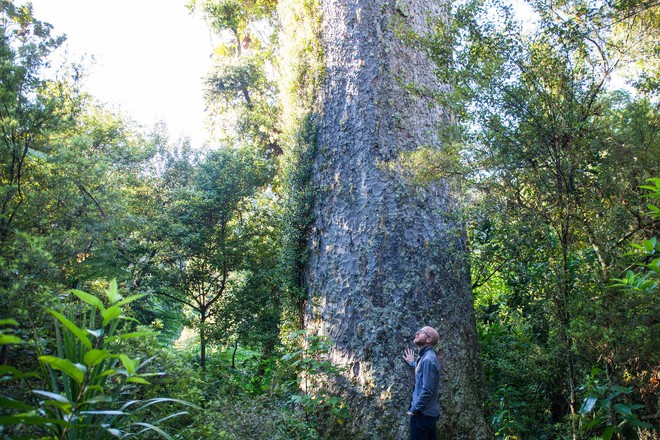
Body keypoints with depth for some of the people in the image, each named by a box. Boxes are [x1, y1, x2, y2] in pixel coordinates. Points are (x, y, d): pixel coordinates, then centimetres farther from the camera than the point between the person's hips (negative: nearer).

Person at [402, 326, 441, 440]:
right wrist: (412, 363, 34)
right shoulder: (425, 356, 9)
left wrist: (414, 409, -17)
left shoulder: (428, 359, -22)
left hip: (423, 413, -9)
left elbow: (427, 390, -25)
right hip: (429, 412, 9)